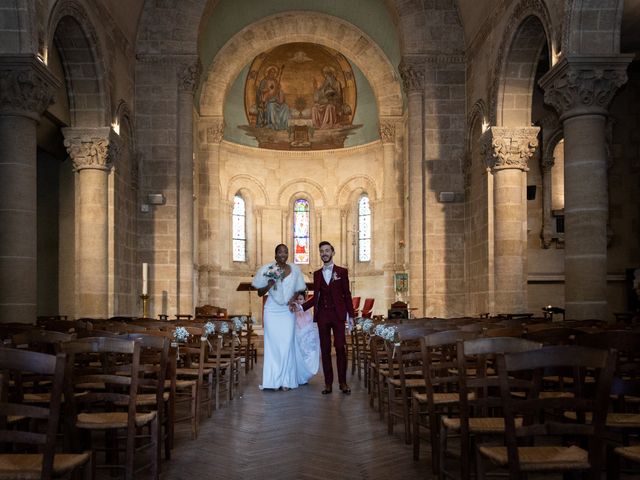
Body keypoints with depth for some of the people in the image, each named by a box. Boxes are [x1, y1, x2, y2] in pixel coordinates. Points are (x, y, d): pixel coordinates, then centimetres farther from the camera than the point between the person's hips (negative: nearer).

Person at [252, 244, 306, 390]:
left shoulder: (295, 270, 3)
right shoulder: (268, 270, -2)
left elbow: (298, 289, 14)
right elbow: (260, 293, 1)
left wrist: (294, 299, -5)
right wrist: (269, 285, -17)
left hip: (288, 311, 1)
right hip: (272, 311, -1)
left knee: (287, 344, -1)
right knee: (273, 344, 0)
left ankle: (286, 380, 7)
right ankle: (274, 380, 6)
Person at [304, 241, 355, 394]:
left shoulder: (342, 272, 5)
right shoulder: (317, 274, 12)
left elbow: (347, 294, 3)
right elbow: (315, 297, 11)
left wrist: (351, 314, -3)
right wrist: (301, 306, -2)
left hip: (338, 314, -2)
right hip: (322, 315, 2)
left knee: (340, 348, -5)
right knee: (325, 350, 2)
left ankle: (343, 382, 3)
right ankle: (328, 383, 6)